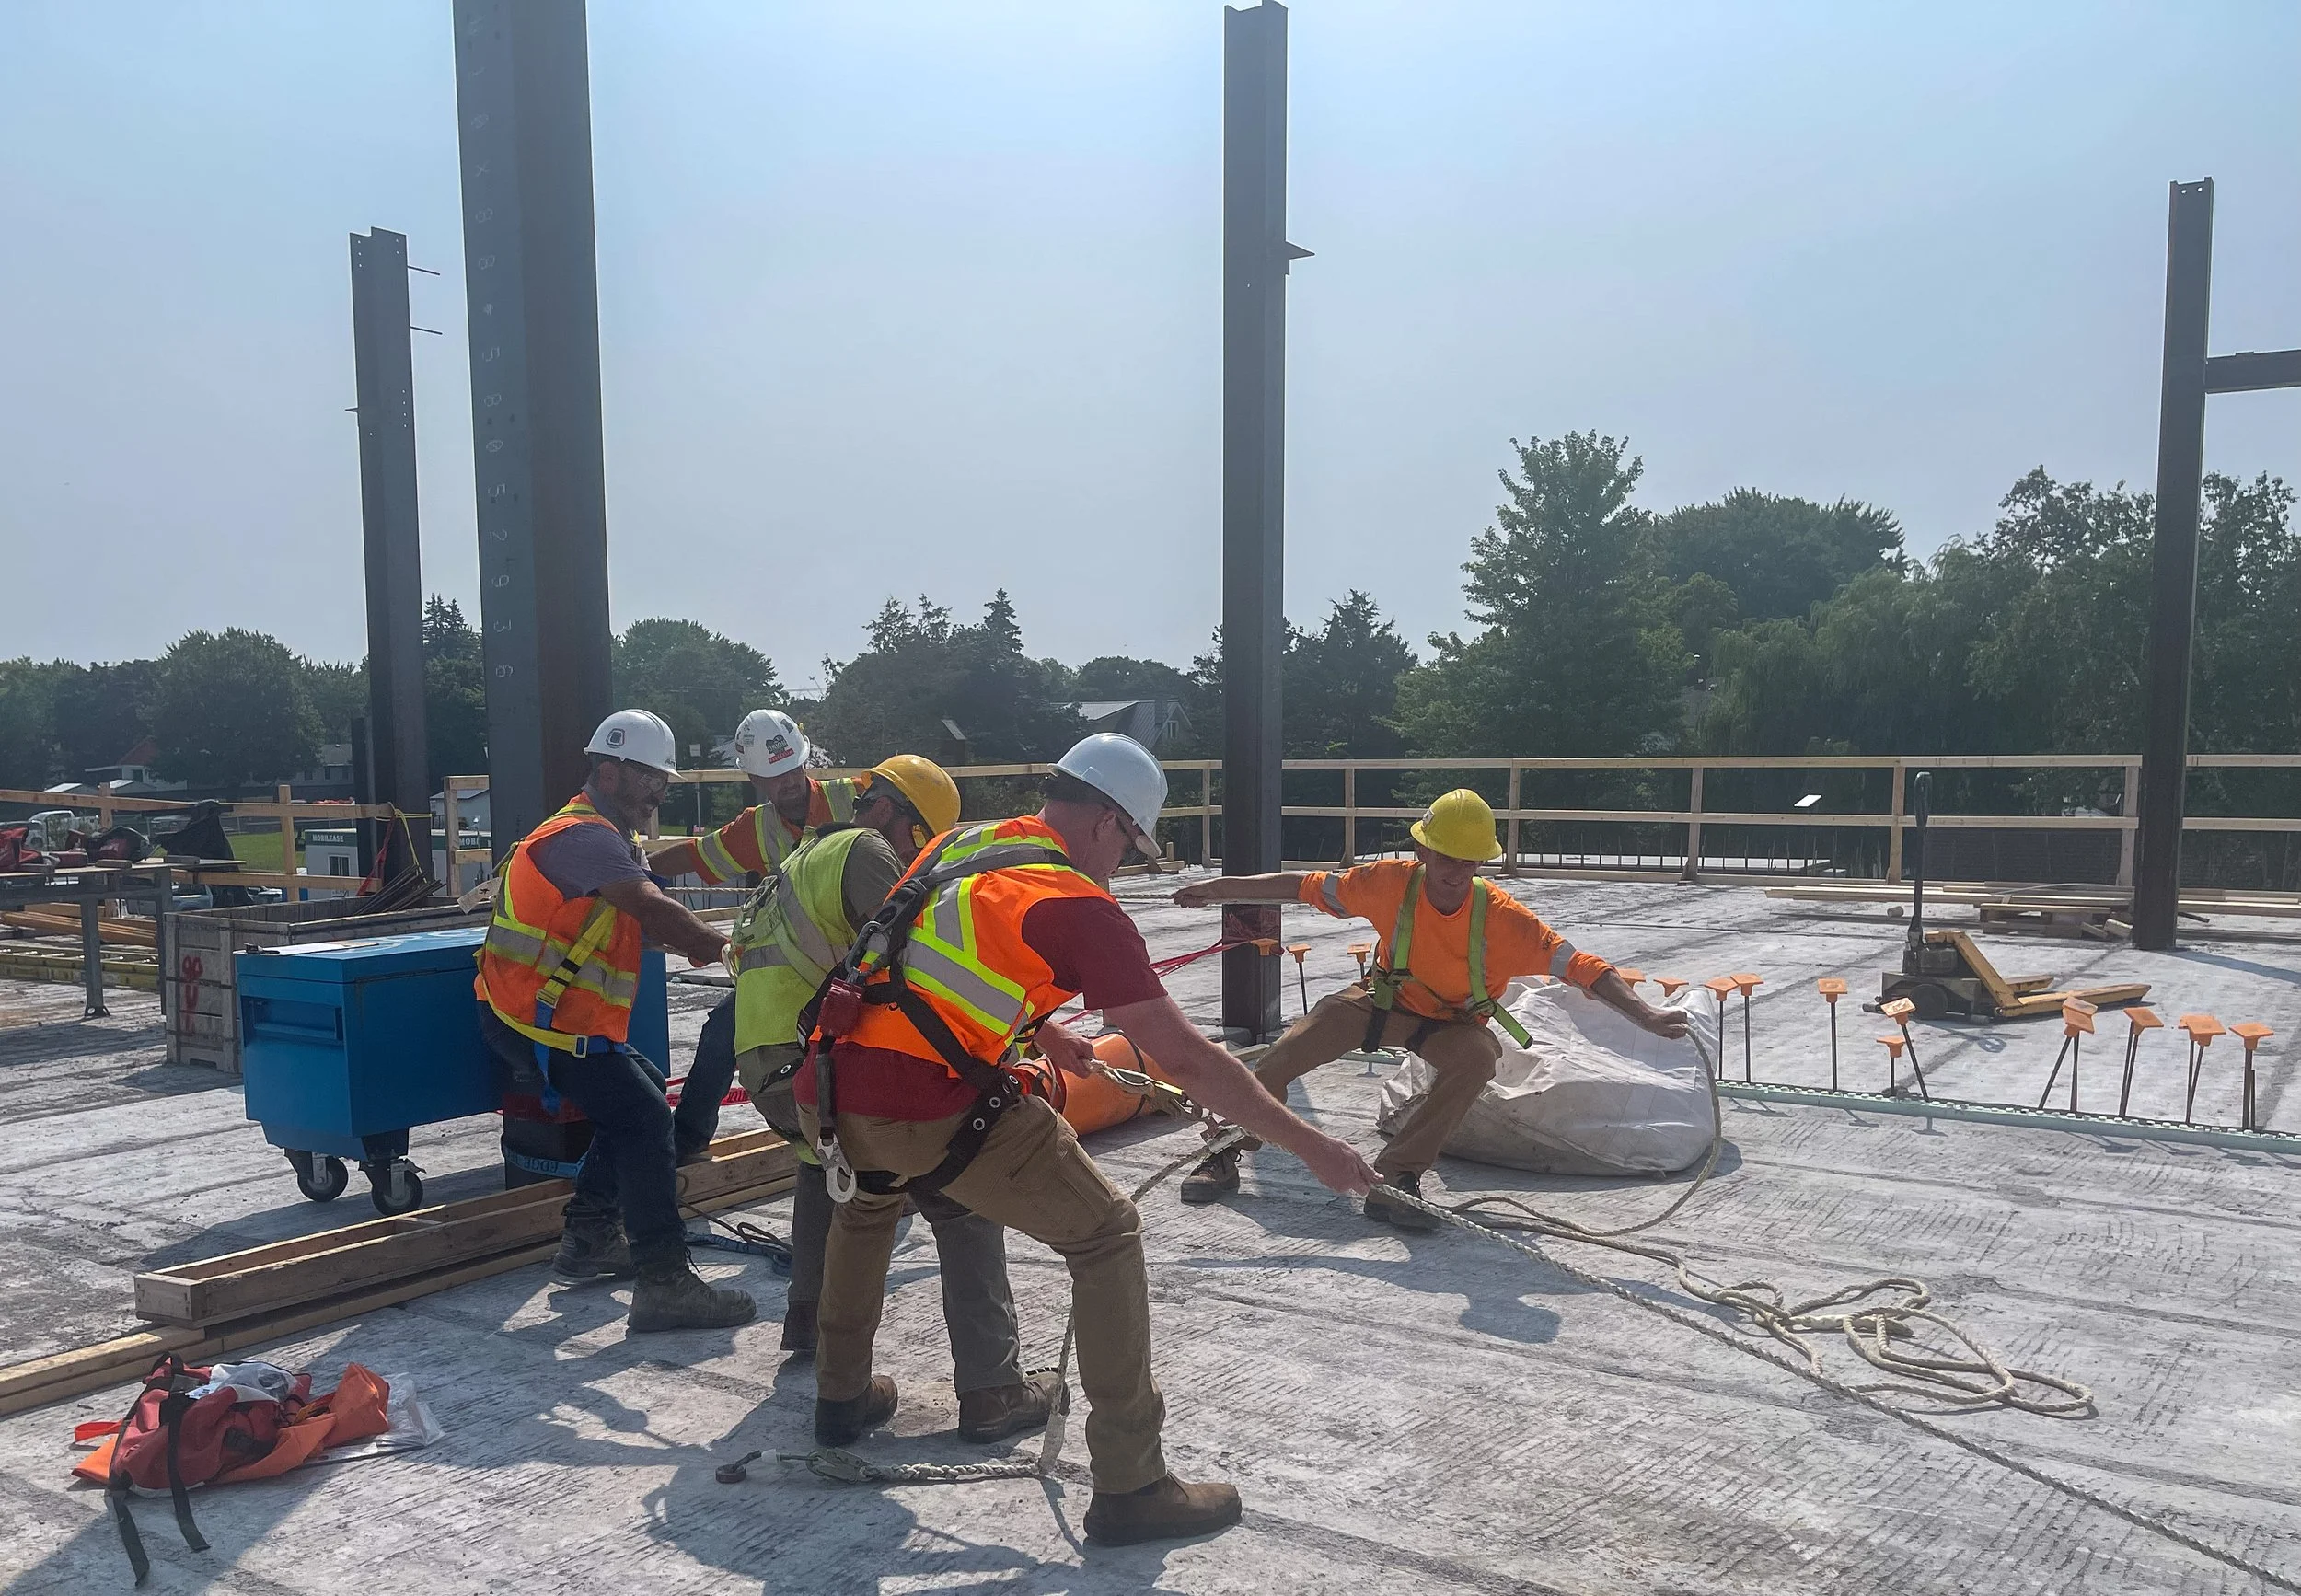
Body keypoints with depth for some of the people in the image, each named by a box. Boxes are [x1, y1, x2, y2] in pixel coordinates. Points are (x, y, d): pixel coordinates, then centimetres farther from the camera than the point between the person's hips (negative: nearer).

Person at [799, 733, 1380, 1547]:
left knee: (867, 1202, 39)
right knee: (1107, 1237, 6)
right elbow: (1184, 1059, -7)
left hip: (826, 1094, 8)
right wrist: (1310, 1145, 0)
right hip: (936, 1110, -7)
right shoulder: (1080, 906, -4)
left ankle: (842, 1394, 49)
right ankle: (1129, 1487, 8)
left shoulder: (961, 843, 18)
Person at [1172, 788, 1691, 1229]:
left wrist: (1648, 1015, -41)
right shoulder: (1392, 882, -21)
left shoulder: (1502, 916, -27)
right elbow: (1306, 887, -12)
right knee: (1288, 1052, -12)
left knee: (1478, 1058, -35)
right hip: (1383, 1003, 2)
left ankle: (1395, 1177, -26)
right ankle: (1225, 1151, 12)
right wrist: (1215, 889, -9)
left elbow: (1580, 966, -29)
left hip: (1455, 1024, -1)